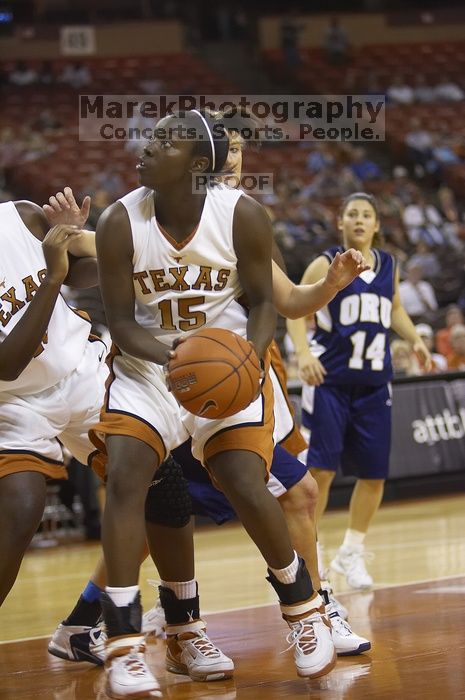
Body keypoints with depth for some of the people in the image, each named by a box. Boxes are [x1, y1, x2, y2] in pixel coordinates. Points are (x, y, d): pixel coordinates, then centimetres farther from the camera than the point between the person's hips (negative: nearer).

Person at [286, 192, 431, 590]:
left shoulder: (389, 266, 9)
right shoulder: (326, 265, -5)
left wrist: (415, 340, 6)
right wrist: (303, 353, -23)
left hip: (374, 383, 5)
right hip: (330, 380, -5)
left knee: (374, 475, 5)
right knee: (321, 469, -9)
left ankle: (352, 554, 20)